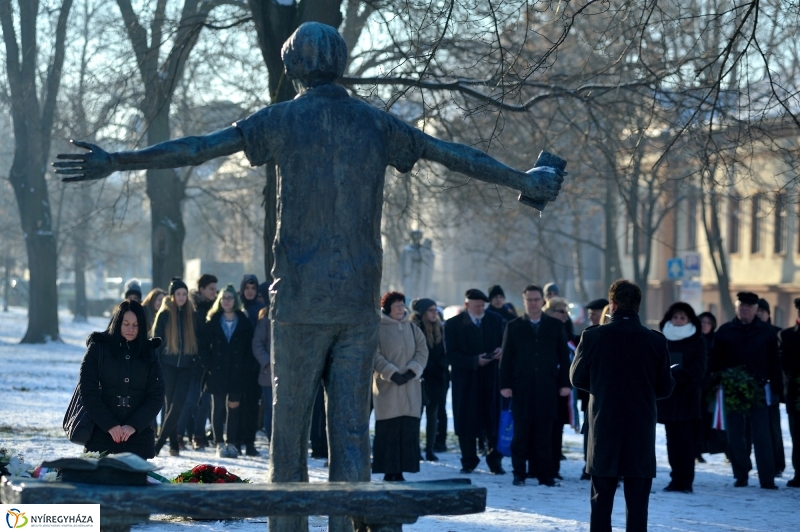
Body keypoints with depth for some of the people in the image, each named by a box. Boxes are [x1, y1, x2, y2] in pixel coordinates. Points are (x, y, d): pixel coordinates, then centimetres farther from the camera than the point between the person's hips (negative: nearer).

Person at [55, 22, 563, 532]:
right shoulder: (377, 123, 8)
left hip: (299, 299, -2)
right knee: (352, 429, 3)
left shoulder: (283, 119, -1)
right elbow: (457, 156, 17)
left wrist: (117, 161, 2)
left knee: (290, 426, 3)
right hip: (360, 300, 2)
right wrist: (523, 181, 31)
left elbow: (197, 148, -4)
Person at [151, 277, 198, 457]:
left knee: (177, 405, -10)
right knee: (170, 405, 1)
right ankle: (173, 445, 7)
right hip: (168, 365, -1)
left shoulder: (191, 315, 8)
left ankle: (158, 444, -9)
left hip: (185, 366, 1)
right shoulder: (164, 315, 1)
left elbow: (196, 340, 13)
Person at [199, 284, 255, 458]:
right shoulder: (212, 321, 4)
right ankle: (219, 443, 4)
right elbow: (204, 347, 2)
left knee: (233, 406, 2)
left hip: (236, 372, 0)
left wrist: (243, 367, -8)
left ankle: (231, 442, 8)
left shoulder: (243, 321, 5)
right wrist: (209, 366, -8)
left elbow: (249, 347, 3)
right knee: (218, 406, 2)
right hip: (216, 372, 0)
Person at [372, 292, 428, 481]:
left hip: (410, 387, 4)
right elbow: (376, 355, -7)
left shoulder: (412, 328, 13)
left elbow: (422, 351, 8)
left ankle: (400, 471, 3)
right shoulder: (378, 329, -2)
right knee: (388, 430, -6)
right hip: (386, 386, -4)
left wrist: (411, 372, -7)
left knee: (408, 430, -1)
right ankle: (389, 471, -2)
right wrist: (392, 374, -15)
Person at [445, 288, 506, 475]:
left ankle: (495, 461, 9)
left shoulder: (496, 320, 9)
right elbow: (451, 354, -7)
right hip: (466, 381, -2)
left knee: (494, 420, 1)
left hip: (492, 378, 2)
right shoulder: (453, 324, 0)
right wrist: (474, 361, -18)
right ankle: (468, 462, 11)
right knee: (466, 423, 1)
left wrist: (502, 350, -12)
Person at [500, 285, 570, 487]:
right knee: (521, 432, 0)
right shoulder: (514, 326, 9)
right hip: (522, 386, 0)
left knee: (545, 432, -1)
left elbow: (564, 356, 8)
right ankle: (519, 473, 5)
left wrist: (565, 383, 1)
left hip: (548, 387, 0)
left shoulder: (555, 326, 10)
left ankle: (545, 474, 2)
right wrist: (505, 384, -3)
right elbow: (506, 358, 6)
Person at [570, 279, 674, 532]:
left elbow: (577, 378, 4)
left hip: (603, 428, 0)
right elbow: (665, 388, 2)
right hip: (641, 434, 0)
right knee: (637, 502, 3)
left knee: (601, 500, 7)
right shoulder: (656, 341, -5)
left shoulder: (593, 336, -7)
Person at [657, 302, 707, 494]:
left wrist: (680, 377, -20)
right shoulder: (663, 340, 11)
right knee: (672, 438, 3)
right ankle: (676, 479, 7)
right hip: (667, 396, 3)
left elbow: (699, 368, -5)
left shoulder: (697, 341, 3)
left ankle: (685, 481, -7)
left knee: (685, 438, -7)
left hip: (688, 396, -3)